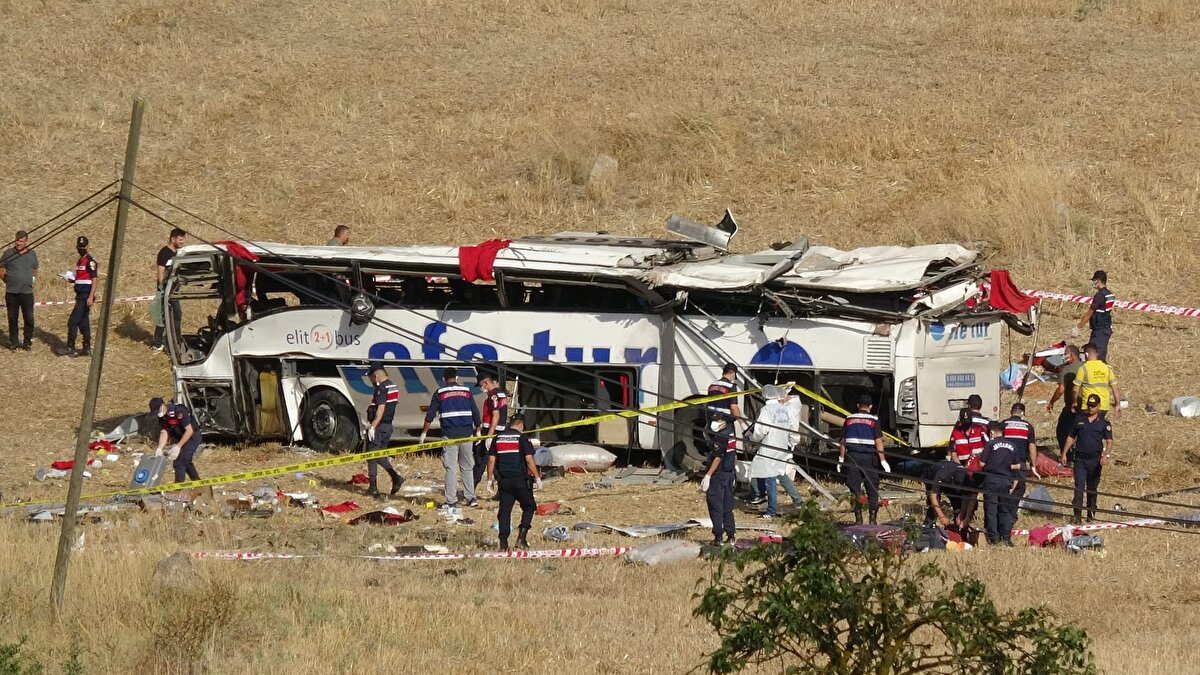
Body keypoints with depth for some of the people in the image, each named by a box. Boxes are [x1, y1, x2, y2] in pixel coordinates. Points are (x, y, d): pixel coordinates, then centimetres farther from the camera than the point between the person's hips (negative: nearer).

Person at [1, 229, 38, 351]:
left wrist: (33, 279, 6)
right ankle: (14, 342, 15)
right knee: (12, 318, 5)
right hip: (11, 293, -1)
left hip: (27, 292, 1)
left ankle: (27, 342, 14)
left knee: (29, 318, 2)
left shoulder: (32, 254, 8)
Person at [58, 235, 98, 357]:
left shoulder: (90, 261, -12)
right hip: (80, 296, 10)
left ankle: (70, 348, -8)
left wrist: (90, 297, -24)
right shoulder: (80, 261, 17)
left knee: (73, 322, -10)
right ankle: (87, 349, 14)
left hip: (85, 296, -10)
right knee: (84, 323, 11)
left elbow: (94, 280, -17)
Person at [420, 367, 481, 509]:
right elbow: (475, 412, 9)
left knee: (451, 468, -2)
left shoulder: (440, 393, 1)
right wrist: (477, 429, 21)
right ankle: (471, 498, 14)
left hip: (449, 435, -3)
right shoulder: (466, 392, 8)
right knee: (467, 467, 12)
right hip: (466, 434, 3)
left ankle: (451, 501, -5)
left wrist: (424, 432, 6)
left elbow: (430, 414, -1)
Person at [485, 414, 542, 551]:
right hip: (521, 480, -4)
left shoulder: (497, 438, 7)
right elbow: (529, 459, -11)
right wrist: (537, 477, -4)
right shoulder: (522, 438, -6)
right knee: (529, 506, 11)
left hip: (503, 480, 4)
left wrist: (490, 479, 14)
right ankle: (521, 537, -1)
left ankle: (503, 542, 0)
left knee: (504, 510, 5)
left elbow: (491, 460, 7)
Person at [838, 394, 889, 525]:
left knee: (855, 490, 6)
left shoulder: (849, 419, 5)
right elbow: (878, 442, -8)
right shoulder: (873, 420, -3)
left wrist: (841, 459, 17)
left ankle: (858, 519, 4)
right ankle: (873, 520, 2)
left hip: (852, 457, 2)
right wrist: (883, 461, -6)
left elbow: (843, 441, 9)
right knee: (872, 490, 6)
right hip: (869, 457, -2)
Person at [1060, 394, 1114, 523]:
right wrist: (1064, 454, 12)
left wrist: (1106, 455, -18)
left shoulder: (1104, 423, 3)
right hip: (1079, 459, 0)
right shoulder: (1080, 420, 10)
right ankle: (1077, 515, -17)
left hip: (1095, 460, 0)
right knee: (1079, 487, -11)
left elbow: (1109, 441, -2)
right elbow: (1071, 437, 17)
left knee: (1092, 489, 8)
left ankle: (1091, 514, 19)